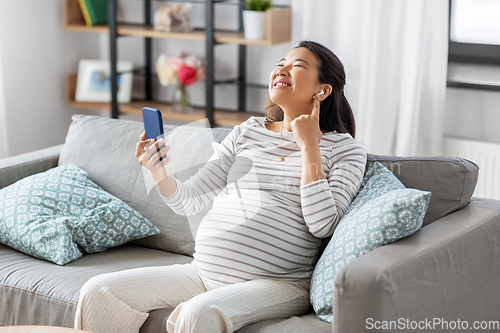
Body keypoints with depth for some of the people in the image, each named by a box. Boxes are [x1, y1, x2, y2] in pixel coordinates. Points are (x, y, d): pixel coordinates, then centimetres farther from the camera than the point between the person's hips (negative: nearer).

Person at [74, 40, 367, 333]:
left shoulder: (344, 149, 3)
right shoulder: (247, 132, 16)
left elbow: (323, 224, -13)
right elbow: (188, 201, 13)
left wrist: (308, 145, -7)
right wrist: (159, 174, -9)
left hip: (276, 285, -5)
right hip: (204, 273, 5)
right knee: (98, 292, -7)